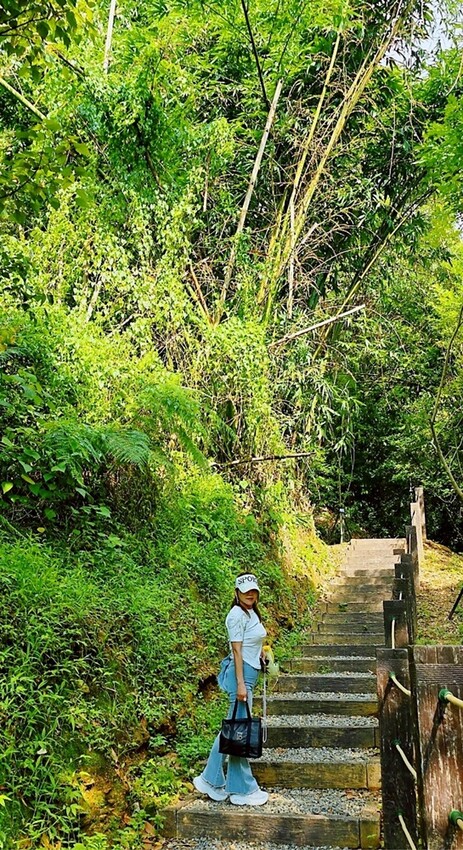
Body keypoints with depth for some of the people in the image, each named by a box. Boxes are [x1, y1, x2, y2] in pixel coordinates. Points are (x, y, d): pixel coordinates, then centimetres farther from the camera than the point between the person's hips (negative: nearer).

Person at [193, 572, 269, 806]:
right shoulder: (237, 614, -13)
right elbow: (237, 650, -17)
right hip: (241, 673, -10)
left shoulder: (252, 613, 14)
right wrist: (241, 683, -20)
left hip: (250, 673, 10)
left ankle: (211, 781, 21)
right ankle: (243, 789, 5)